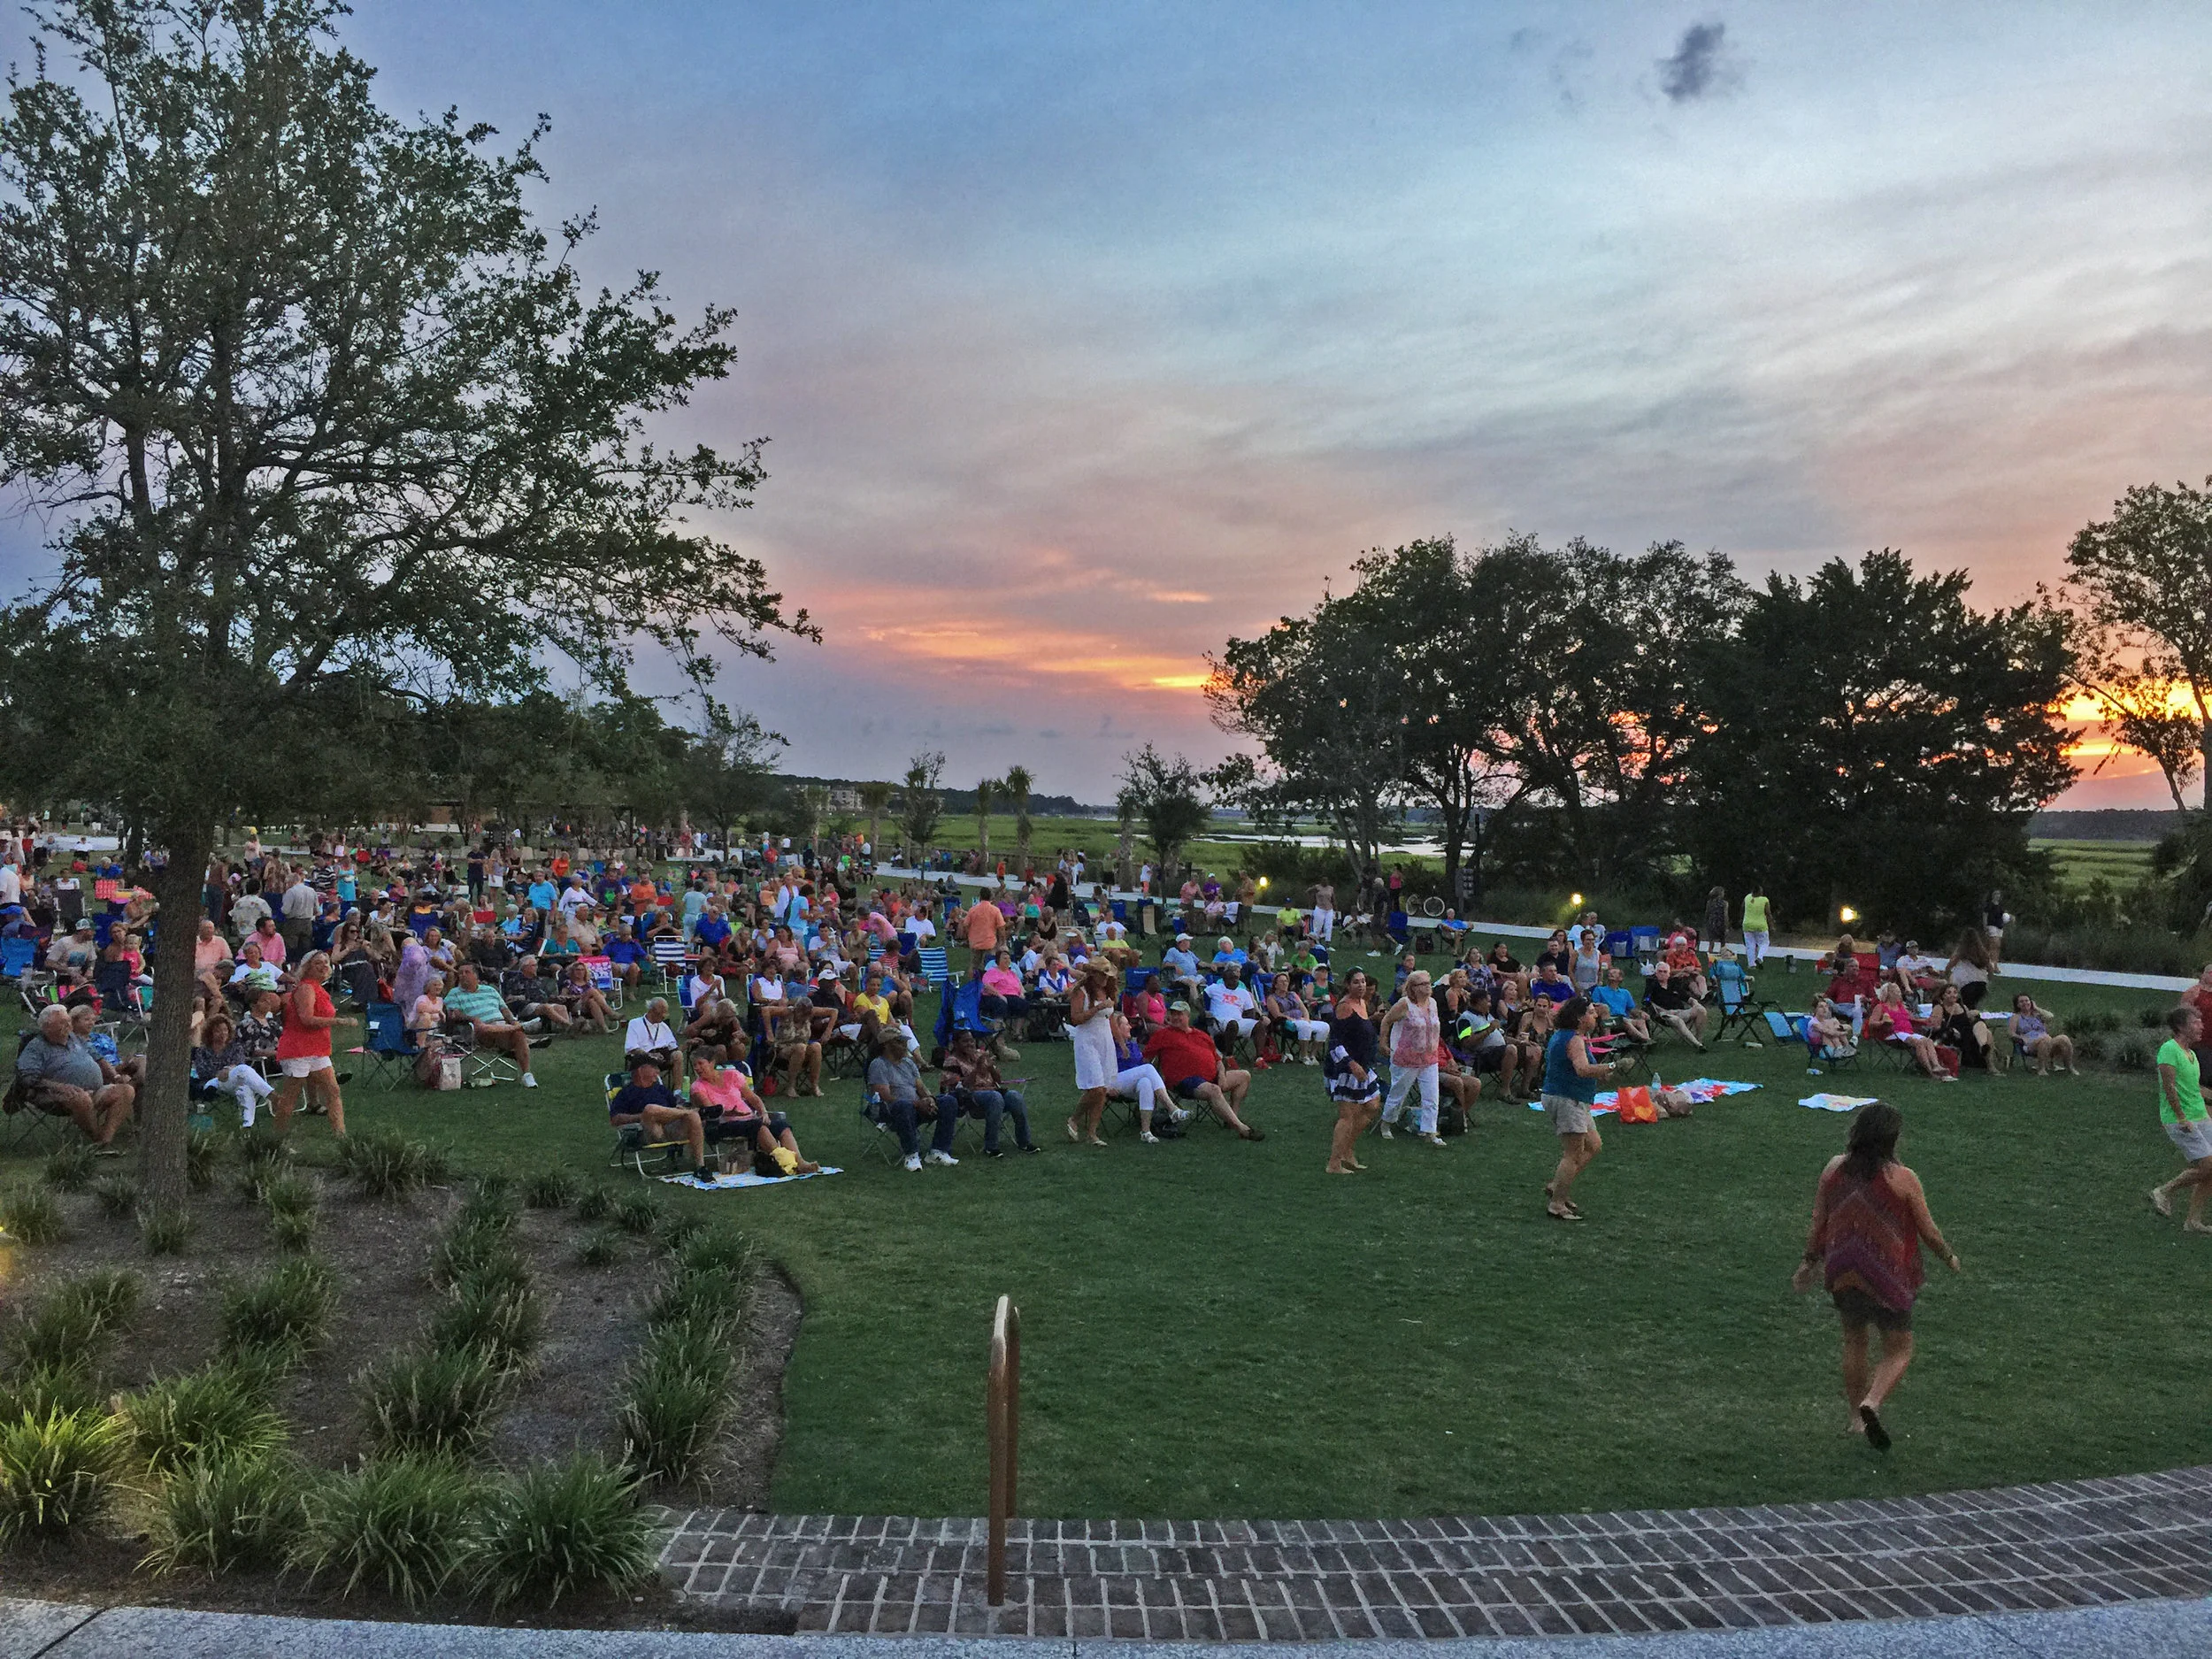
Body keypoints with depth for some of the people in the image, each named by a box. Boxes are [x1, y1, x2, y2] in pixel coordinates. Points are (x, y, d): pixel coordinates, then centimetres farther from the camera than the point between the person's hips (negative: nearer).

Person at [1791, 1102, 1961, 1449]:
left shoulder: (1834, 1169, -5)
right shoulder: (1903, 1179, -15)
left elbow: (1817, 1223, 3)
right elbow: (1928, 1231, -5)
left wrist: (1810, 1261, 16)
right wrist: (1948, 1257, 15)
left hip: (1843, 1275, 4)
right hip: (1888, 1278, -4)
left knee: (1854, 1342, 23)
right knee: (1899, 1350, 11)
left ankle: (1855, 1417, 29)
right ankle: (1872, 1403, -13)